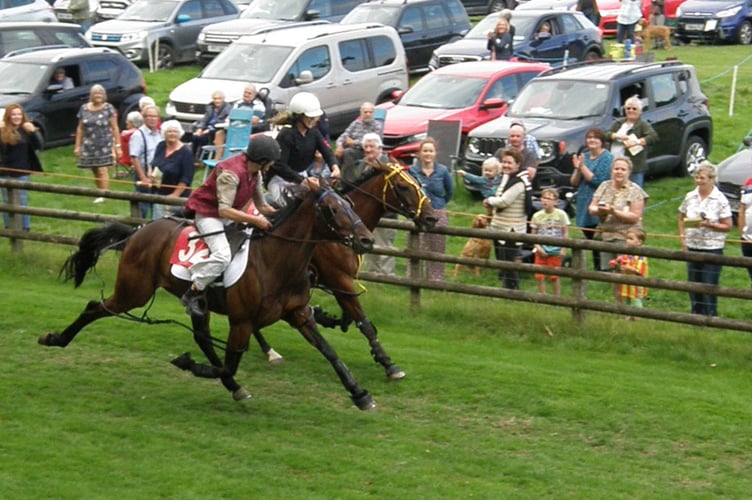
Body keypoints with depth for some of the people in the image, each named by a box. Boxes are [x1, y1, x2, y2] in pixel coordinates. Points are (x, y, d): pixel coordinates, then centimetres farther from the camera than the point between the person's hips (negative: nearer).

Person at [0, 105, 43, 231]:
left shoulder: (27, 130, -1)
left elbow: (38, 146, -8)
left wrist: (33, 132, -23)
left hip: (22, 171, 0)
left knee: (22, 200, 4)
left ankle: (25, 227, 9)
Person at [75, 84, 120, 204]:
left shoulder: (108, 108, -2)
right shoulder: (84, 108, 8)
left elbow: (115, 128, -2)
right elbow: (80, 128, 12)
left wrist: (117, 145, -7)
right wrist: (77, 146, 8)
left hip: (104, 145, -4)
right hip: (89, 145, 4)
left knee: (102, 170, -10)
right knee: (95, 172, 6)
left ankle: (103, 195, -9)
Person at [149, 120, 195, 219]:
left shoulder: (186, 152, -14)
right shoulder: (161, 146, 6)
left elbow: (186, 178, -16)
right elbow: (153, 165, 20)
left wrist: (175, 195, -18)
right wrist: (151, 175, -1)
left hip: (178, 197, -7)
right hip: (159, 194, 7)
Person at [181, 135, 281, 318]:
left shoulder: (256, 173, 1)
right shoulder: (231, 173, -28)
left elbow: (262, 205, 10)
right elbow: (225, 210, -33)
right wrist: (254, 220, -36)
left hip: (228, 214, 10)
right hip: (208, 213, -10)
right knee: (222, 255, -30)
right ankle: (193, 294, -19)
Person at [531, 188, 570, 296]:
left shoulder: (561, 214, -5)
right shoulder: (537, 216, 1)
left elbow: (566, 233, -1)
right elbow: (533, 235, 4)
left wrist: (564, 249, -6)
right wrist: (538, 247, -10)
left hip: (555, 251, -2)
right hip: (541, 251, 2)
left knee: (554, 277, 2)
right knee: (539, 277, 0)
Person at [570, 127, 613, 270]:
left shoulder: (606, 158, -7)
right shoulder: (584, 156, 13)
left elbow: (598, 181, -16)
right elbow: (574, 182, 10)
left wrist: (583, 167, -11)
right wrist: (577, 168, -8)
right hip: (583, 205, 7)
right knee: (590, 240, 11)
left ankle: (600, 269, -6)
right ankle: (596, 269, 19)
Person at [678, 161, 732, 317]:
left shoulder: (720, 200, -8)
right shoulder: (690, 197, 5)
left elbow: (727, 226, -7)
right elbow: (681, 218, 17)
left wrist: (709, 225, -21)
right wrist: (683, 237, 4)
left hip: (712, 248, -5)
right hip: (692, 247, 5)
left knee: (709, 285, -3)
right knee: (693, 282, 10)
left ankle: (710, 315, 5)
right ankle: (696, 314, 22)